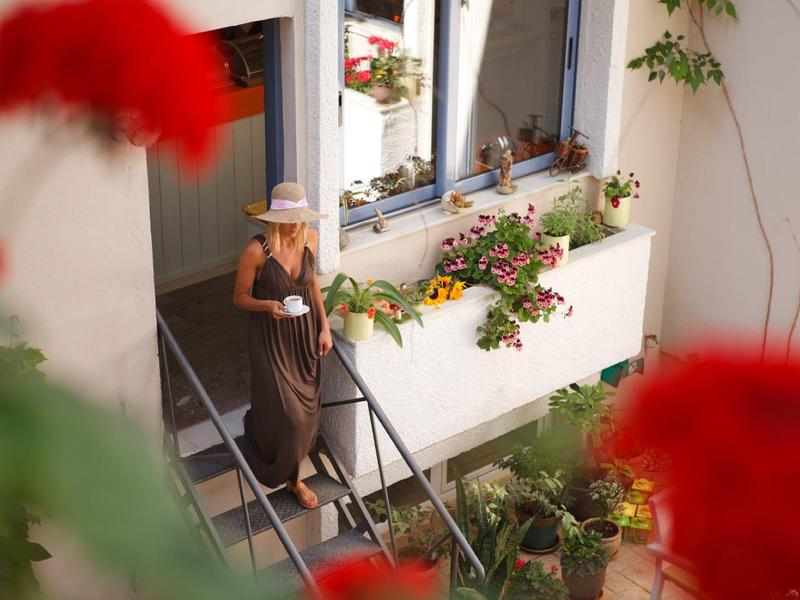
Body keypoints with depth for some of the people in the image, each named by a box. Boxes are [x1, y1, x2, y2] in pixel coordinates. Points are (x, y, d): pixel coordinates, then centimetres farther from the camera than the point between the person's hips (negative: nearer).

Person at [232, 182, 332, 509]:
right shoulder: (257, 250, -22)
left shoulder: (310, 238, -7)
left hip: (304, 334, 5)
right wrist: (268, 305, -30)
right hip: (271, 338, -5)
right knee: (284, 413, -3)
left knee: (305, 407, 11)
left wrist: (324, 326, 4)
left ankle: (292, 475, 33)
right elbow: (240, 297, -11)